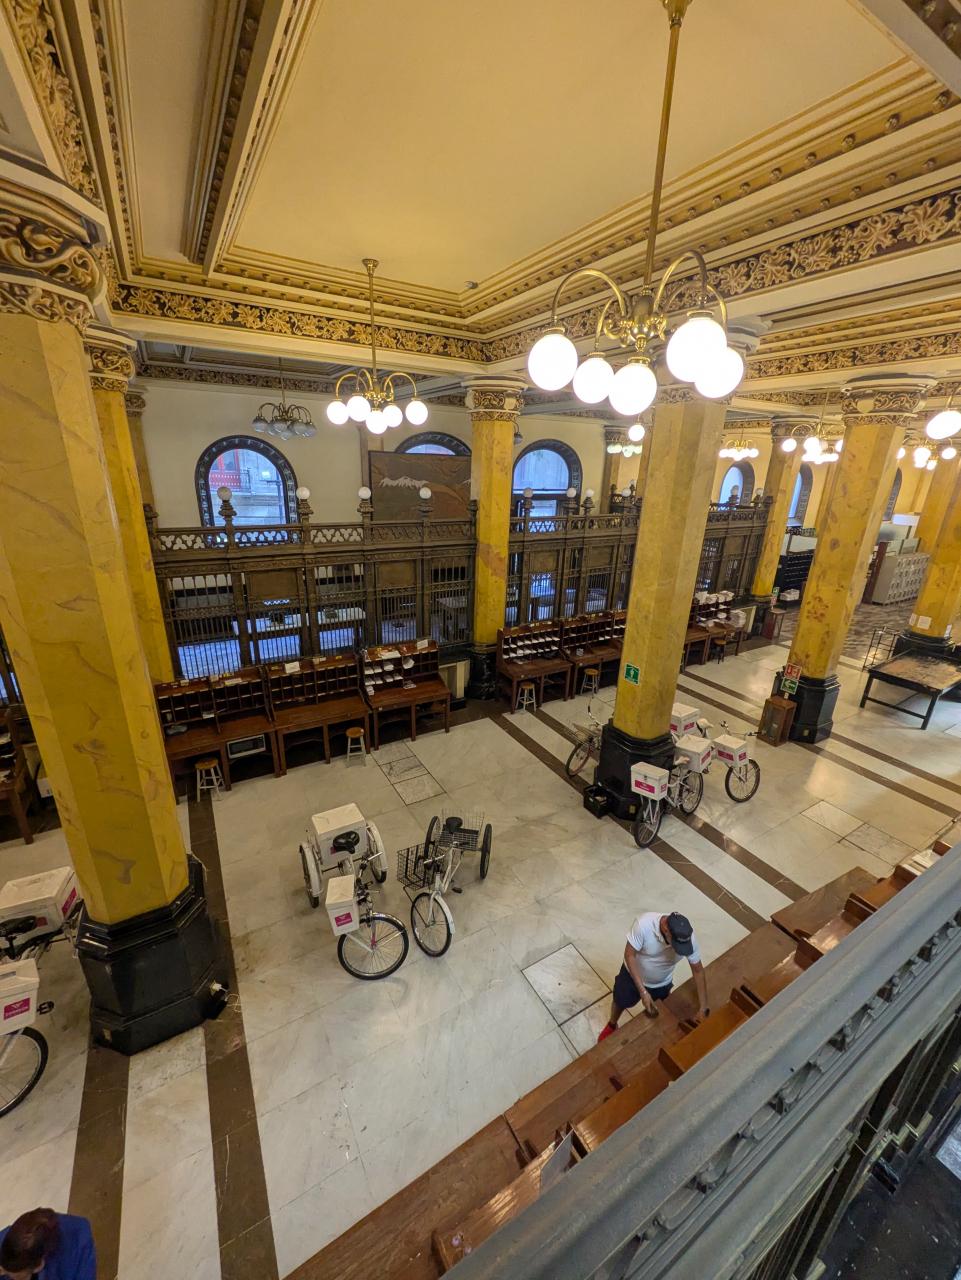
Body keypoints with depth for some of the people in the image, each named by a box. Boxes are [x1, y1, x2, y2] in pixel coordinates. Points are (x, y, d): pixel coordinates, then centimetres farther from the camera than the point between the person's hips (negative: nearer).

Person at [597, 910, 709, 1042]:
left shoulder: (688, 938, -32)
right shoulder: (644, 923, -41)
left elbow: (698, 970, -15)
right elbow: (629, 955, -30)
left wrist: (703, 1008, -14)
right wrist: (643, 991, -32)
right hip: (633, 974, -1)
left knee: (657, 1015, 22)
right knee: (620, 1002, 22)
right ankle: (612, 1026, 53)